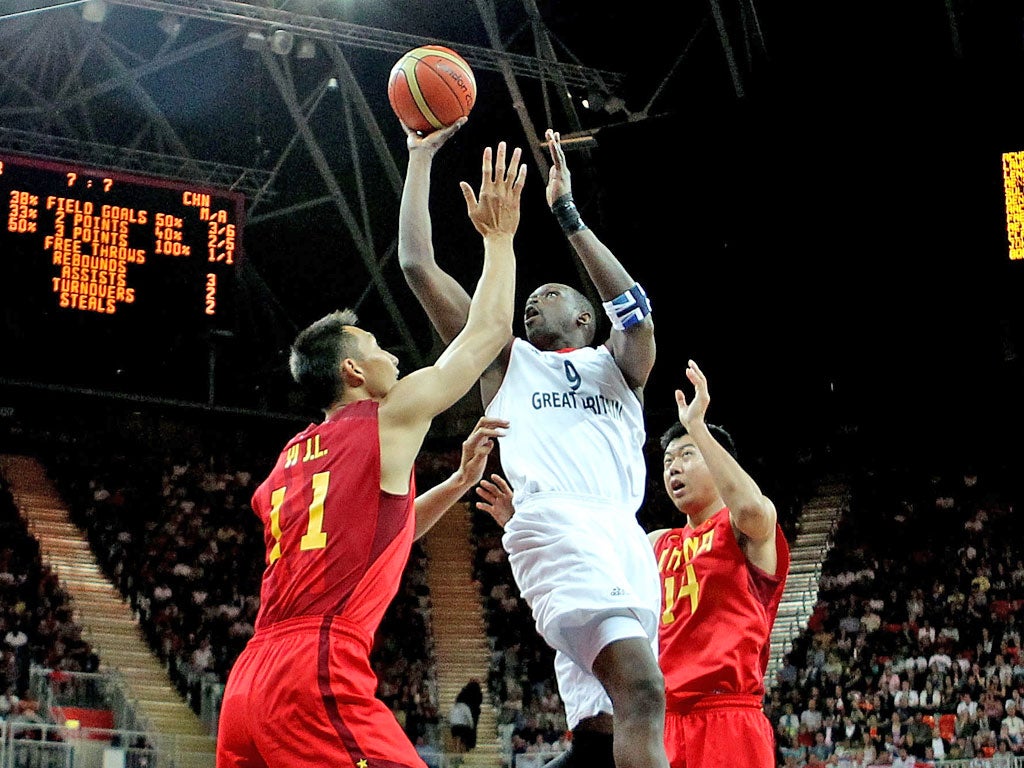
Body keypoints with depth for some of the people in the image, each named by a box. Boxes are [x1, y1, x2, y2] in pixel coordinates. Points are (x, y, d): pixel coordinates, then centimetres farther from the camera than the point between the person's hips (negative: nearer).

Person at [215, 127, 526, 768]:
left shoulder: (291, 459, 25)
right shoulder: (391, 417, 5)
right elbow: (490, 330, 13)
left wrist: (460, 483, 35)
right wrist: (499, 237, 25)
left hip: (249, 684, 8)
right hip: (319, 674, -8)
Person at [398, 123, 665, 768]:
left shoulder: (616, 368, 28)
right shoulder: (507, 360, 26)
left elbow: (635, 311, 3)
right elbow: (418, 265, 22)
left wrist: (567, 213, 3)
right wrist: (421, 158, 21)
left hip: (625, 539, 4)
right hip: (557, 525, -4)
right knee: (642, 690, -27)